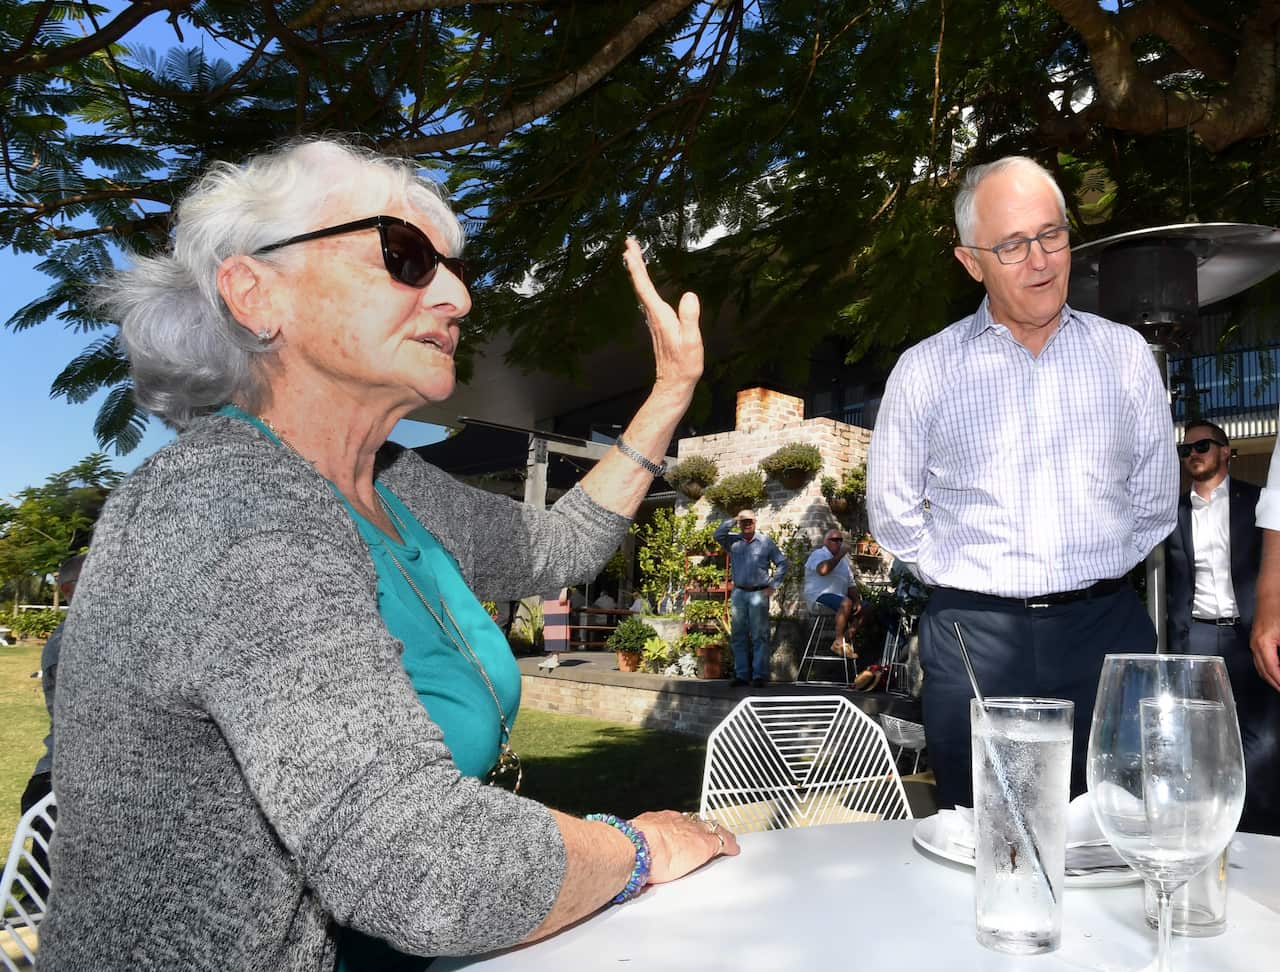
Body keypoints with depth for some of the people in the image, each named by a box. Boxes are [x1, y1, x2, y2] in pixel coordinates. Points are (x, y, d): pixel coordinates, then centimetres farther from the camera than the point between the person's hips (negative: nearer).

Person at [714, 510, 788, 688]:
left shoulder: (765, 542, 4)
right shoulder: (733, 541, 9)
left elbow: (781, 563, 7)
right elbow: (717, 535, -9)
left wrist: (773, 586, 0)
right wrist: (732, 520, -4)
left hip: (758, 593, -3)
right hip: (738, 593, 3)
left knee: (759, 636, -3)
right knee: (738, 636, 6)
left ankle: (759, 675, -1)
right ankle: (741, 674, 13)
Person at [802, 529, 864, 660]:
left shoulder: (843, 559, 22)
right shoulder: (819, 554, -3)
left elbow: (851, 584, 19)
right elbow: (823, 570, -28)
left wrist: (857, 600, 1)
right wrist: (839, 556, -18)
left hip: (839, 596, 9)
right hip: (820, 595, -9)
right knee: (846, 603, -33)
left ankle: (846, 641, -3)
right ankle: (838, 643, -26)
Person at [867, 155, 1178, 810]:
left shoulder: (1124, 354, 6)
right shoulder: (925, 370, 0)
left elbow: (1155, 500, 13)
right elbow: (893, 514, 7)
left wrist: (1093, 569, 7)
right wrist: (966, 576, 2)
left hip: (1105, 630, 2)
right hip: (972, 638, -1)